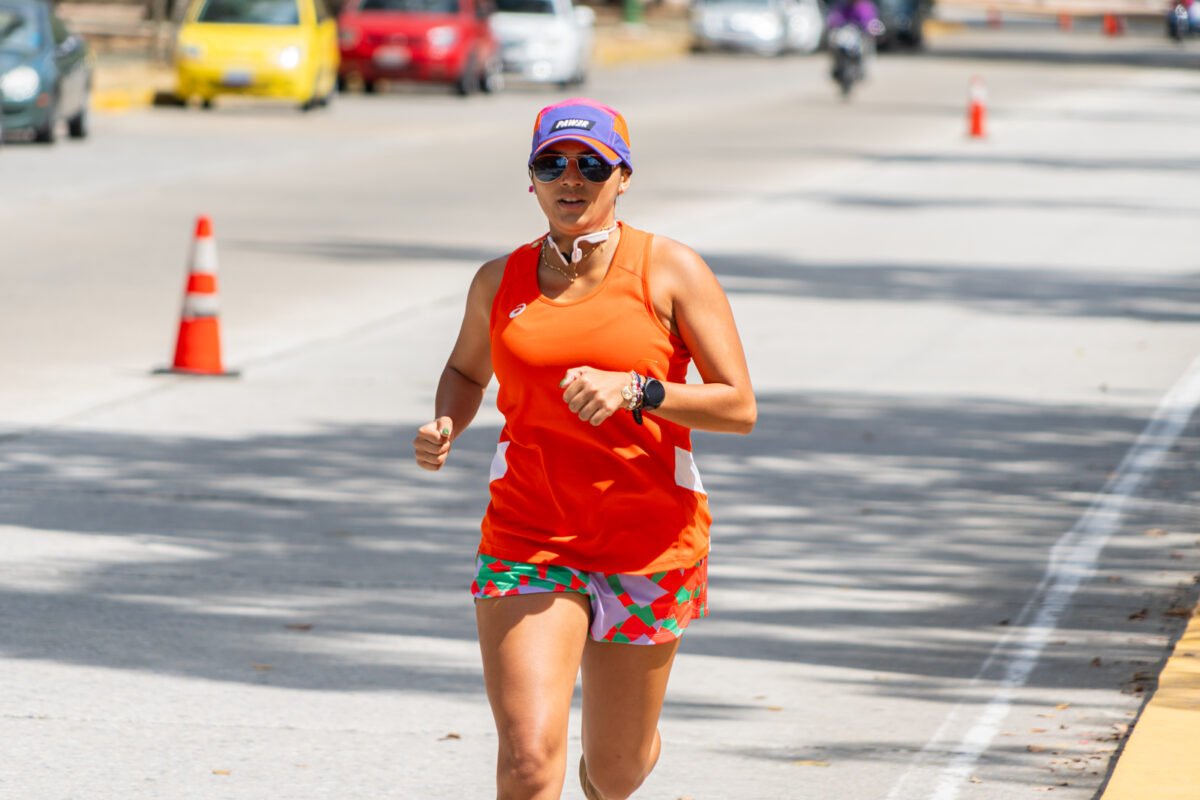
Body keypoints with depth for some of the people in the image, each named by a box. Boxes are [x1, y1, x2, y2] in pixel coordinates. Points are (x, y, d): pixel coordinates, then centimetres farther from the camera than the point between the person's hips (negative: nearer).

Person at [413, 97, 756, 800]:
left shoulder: (671, 271, -5)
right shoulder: (501, 282, 3)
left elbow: (739, 407, -8)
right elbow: (467, 371, 23)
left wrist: (635, 390, -22)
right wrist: (446, 427, 1)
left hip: (647, 545, 0)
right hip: (527, 539, 0)